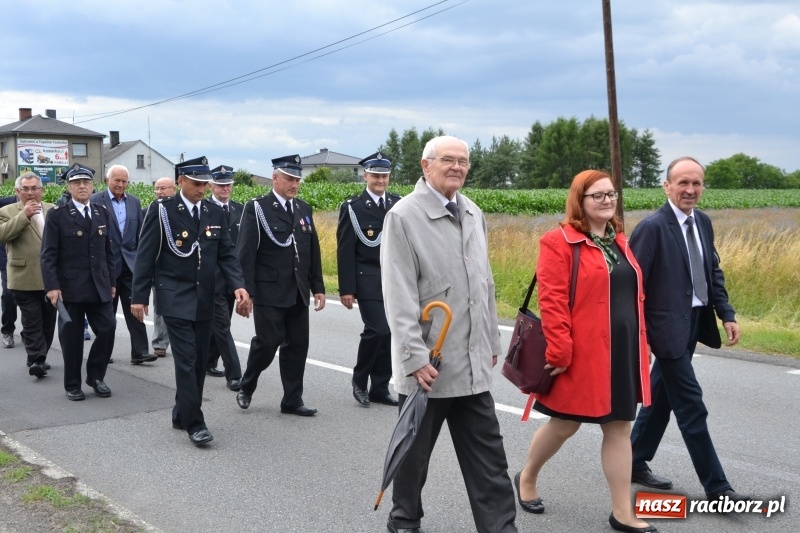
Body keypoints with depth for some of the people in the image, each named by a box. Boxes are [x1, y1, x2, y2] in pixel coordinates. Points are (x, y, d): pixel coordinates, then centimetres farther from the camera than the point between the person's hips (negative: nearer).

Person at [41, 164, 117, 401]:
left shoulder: (102, 213, 11)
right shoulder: (57, 214, -3)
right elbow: (48, 255, -8)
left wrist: (112, 282, 11)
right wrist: (52, 286, -16)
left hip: (99, 286, 4)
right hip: (69, 287, -4)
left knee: (107, 329, -2)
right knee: (71, 337, 4)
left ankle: (95, 375, 18)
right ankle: (73, 385, 18)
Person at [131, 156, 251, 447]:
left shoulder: (215, 212, 7)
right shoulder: (161, 210, -7)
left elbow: (226, 254, 6)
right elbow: (146, 255, -6)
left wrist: (238, 286, -9)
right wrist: (139, 296, -8)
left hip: (204, 299, 5)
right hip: (175, 299, -5)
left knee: (199, 361, 9)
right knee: (186, 360, -9)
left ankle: (182, 414, 24)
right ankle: (194, 422, -4)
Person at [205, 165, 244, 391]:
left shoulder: (240, 210, 8)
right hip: (212, 278, -5)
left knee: (218, 324, 16)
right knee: (222, 326, -5)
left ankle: (208, 362, 31)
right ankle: (234, 374, -5)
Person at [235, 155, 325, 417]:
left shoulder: (304, 209, 13)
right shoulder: (256, 208, -4)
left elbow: (313, 252, 15)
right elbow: (245, 254, -8)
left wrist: (318, 287, 11)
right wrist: (245, 291, -13)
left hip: (298, 293, 6)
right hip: (269, 292, -5)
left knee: (297, 346, 6)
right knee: (267, 342, -2)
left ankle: (292, 400, 15)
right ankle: (246, 388, 22)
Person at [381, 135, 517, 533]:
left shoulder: (473, 215, 10)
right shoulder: (403, 216, -10)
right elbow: (399, 296, -15)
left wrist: (491, 342, 16)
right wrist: (415, 356, -20)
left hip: (472, 364, 6)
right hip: (427, 363, -5)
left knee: (488, 456, 7)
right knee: (414, 449, 12)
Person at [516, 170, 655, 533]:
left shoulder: (619, 241, 13)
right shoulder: (559, 242, -11)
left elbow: (632, 296, 17)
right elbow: (551, 301, -16)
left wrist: (642, 344, 14)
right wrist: (560, 351, -21)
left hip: (622, 352, 7)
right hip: (582, 355, -7)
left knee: (619, 428, 8)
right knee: (565, 425, 8)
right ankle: (526, 478, 33)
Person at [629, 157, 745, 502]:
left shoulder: (703, 222, 8)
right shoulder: (653, 227, -16)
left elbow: (713, 271, 15)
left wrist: (727, 314, 6)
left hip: (694, 322, 8)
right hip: (669, 326, -8)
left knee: (661, 396, 17)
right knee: (691, 407, -2)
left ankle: (635, 463, 30)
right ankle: (716, 487, 6)